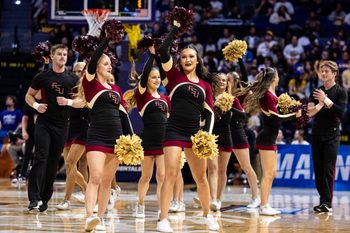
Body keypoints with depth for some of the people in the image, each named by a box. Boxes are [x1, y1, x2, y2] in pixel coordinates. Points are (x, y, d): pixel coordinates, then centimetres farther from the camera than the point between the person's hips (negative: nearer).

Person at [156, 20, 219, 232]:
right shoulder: (175, 75, 2)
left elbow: (210, 112, 11)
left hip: (195, 133, 4)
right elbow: (163, 50, -10)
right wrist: (176, 28, -6)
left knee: (201, 177, 12)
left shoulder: (205, 85, 12)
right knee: (171, 174, -13)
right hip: (174, 131, -4)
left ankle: (208, 215, 29)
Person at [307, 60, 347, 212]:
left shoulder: (340, 92, -2)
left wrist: (326, 100, -21)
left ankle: (327, 202, -12)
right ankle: (323, 199, 13)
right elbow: (310, 112, 1)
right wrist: (320, 103, -17)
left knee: (328, 169, -10)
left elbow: (341, 112, -14)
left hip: (332, 136, -5)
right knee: (318, 169, 5)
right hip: (317, 134, 5)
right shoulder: (317, 92, 11)